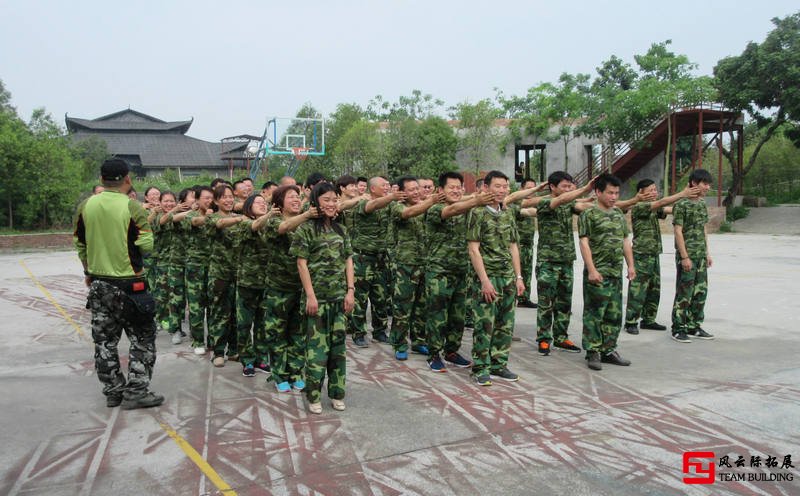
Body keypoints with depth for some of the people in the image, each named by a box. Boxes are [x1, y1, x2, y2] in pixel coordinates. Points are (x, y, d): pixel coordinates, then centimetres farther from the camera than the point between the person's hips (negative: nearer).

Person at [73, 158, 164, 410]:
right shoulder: (131, 207, -15)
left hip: (98, 283, 5)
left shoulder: (85, 206, 1)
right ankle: (136, 391, 5)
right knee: (142, 337, 7)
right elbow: (146, 245, -14)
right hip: (129, 283, -5)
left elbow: (80, 244, 10)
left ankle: (113, 391, 23)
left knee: (105, 339, 14)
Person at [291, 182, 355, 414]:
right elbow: (301, 263, -8)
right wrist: (310, 295, -13)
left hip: (339, 296, 5)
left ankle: (336, 393, 20)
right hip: (317, 295, -5)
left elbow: (348, 261, 10)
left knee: (338, 343, 9)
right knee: (317, 345, -2)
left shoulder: (340, 230, 11)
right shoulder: (307, 228, -4)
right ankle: (313, 396, 11)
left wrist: (350, 291, 1)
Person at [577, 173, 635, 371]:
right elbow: (584, 243, -11)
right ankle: (593, 352, 5)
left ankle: (608, 350, 21)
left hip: (616, 273, 7)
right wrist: (591, 270, -17)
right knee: (594, 314, -3)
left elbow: (625, 241, 19)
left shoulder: (619, 214, 16)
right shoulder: (588, 214, -6)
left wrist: (631, 265, 11)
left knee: (614, 314, 11)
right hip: (597, 273, -7)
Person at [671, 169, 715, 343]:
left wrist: (707, 253, 15)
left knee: (700, 292, 11)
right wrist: (684, 256, -17)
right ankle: (678, 329, 5)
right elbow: (678, 231, -14)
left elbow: (703, 229, 18)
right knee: (684, 293, -4)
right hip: (687, 256, -8)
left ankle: (694, 326, 21)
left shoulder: (702, 203, 12)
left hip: (701, 256, 8)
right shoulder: (681, 204, -12)